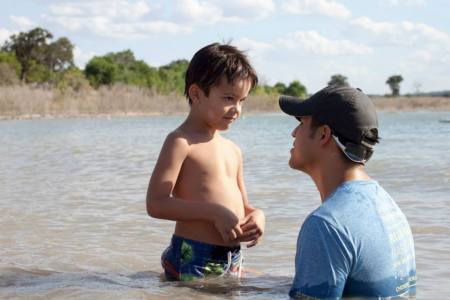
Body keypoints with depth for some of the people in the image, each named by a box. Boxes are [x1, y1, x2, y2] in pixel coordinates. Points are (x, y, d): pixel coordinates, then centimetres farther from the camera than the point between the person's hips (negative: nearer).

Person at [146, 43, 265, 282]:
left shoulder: (232, 150, 15)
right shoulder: (180, 142, -9)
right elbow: (156, 204, -18)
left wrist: (256, 215, 0)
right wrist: (214, 213, -22)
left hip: (233, 259, 7)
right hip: (193, 261, -7)